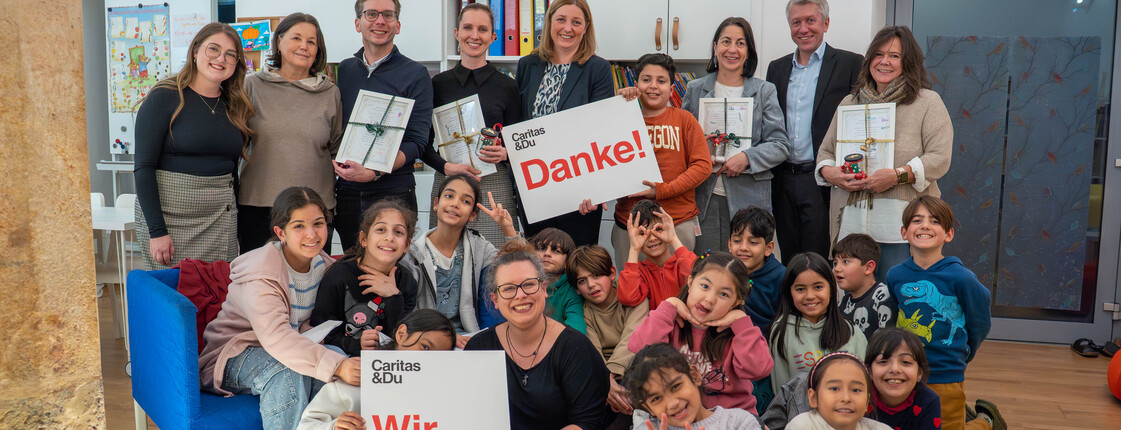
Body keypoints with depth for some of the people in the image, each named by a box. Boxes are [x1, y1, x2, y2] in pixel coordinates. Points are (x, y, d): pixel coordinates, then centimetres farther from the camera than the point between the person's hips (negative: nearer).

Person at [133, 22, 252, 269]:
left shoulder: (235, 108, 10)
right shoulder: (165, 98, -5)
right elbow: (143, 168, -10)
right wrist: (157, 230, -17)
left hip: (221, 220, 5)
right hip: (171, 217, -4)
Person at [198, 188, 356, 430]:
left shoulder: (323, 264, 0)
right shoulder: (261, 273, -24)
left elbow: (311, 323, 2)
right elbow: (276, 336, -40)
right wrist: (336, 365, -53)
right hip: (234, 356, -6)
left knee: (339, 355, -24)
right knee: (289, 371, -37)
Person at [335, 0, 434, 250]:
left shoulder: (415, 74, -1)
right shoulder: (344, 70, 12)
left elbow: (416, 141, -8)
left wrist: (375, 172, -20)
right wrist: (335, 159, -2)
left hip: (394, 192, -4)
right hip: (347, 190, 4)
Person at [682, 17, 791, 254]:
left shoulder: (764, 91, 6)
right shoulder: (695, 89, 10)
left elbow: (781, 145, 2)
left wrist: (747, 157, -15)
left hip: (749, 199, -1)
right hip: (704, 198, 1)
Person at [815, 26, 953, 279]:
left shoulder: (928, 102, 7)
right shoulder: (849, 103, 20)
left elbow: (940, 158, -3)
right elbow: (825, 151, 21)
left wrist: (897, 175, -18)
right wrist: (829, 172, -1)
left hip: (902, 227, -3)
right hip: (851, 224, 4)